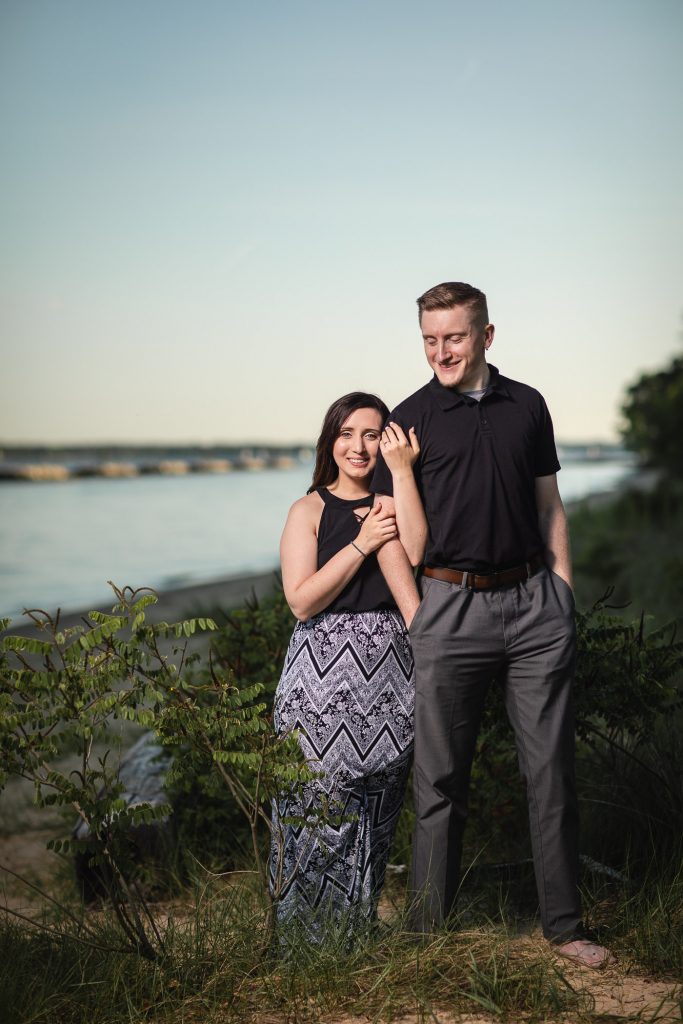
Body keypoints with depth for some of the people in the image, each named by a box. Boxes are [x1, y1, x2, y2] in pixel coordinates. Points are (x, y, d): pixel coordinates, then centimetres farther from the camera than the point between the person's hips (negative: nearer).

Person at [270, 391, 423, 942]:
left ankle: (358, 926, 23)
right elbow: (302, 601, -9)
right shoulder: (309, 510, 4)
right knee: (320, 805, -4)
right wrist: (362, 543, -12)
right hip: (324, 677, -2)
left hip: (390, 676, 3)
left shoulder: (395, 503, 10)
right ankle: (305, 932, 10)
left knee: (376, 809, 8)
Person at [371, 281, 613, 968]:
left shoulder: (527, 406, 12)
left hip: (534, 601, 3)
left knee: (551, 770, 6)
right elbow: (391, 536, 2)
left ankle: (564, 925, 19)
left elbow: (548, 507, 15)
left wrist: (563, 591, 10)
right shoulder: (410, 420, 3)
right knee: (441, 780, 3)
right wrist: (415, 617, -6)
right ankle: (430, 932, 15)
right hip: (451, 607, -2)